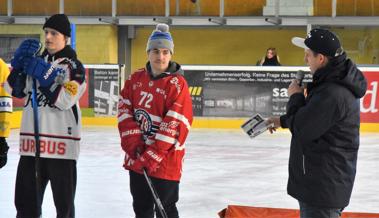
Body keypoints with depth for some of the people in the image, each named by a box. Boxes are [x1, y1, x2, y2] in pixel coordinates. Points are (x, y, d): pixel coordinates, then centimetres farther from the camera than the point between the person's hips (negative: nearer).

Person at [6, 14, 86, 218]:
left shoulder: (73, 66, -4)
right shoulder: (35, 61, 13)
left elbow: (64, 100, -15)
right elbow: (16, 90, 9)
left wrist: (44, 75, -19)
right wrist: (20, 62, -4)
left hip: (61, 141, -5)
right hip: (31, 139, 5)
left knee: (64, 201, 5)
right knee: (26, 200, 9)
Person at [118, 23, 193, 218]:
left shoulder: (177, 84, -15)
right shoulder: (136, 79, 4)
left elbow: (174, 126, -19)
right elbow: (125, 108, 5)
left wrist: (152, 156, -22)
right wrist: (132, 139, -11)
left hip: (165, 158, -6)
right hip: (136, 157, 6)